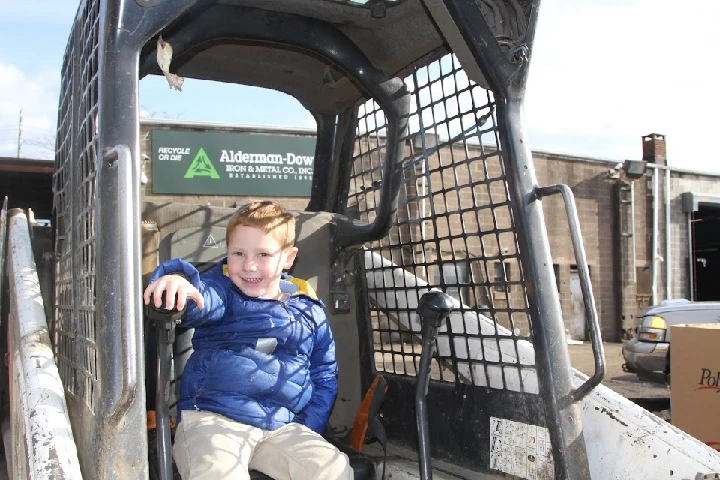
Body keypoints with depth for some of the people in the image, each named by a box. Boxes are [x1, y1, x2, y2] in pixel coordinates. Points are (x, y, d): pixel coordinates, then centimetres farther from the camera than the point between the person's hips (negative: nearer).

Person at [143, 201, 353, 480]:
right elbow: (202, 300, -21)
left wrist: (307, 434, 6)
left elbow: (324, 378, 18)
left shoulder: (308, 309, 13)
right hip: (212, 420, -3)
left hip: (282, 427, 3)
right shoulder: (224, 290, 4)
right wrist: (179, 282, -45)